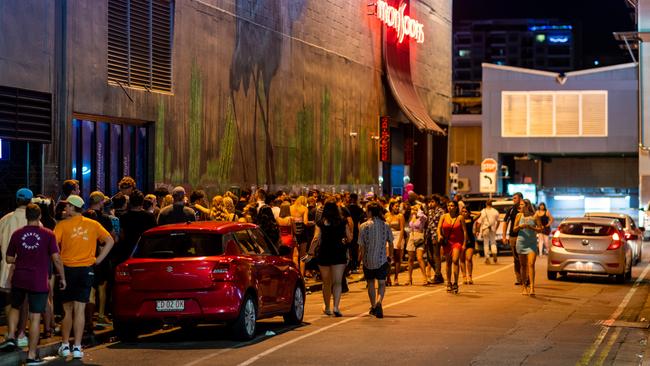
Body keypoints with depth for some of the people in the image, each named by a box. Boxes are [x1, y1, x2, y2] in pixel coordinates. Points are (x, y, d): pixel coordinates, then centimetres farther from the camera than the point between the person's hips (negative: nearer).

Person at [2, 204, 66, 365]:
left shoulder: (17, 234, 0)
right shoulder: (48, 234, -7)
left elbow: (9, 259, 5)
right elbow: (56, 258, -11)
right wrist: (62, 278, 0)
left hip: (18, 279, 2)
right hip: (39, 282, -2)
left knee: (15, 307, 28)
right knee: (35, 317, 1)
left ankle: (11, 336, 11)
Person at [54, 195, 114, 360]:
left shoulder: (63, 225, -3)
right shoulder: (93, 225, 5)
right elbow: (110, 241, 1)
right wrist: (98, 259, 4)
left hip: (67, 270, -1)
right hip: (86, 270, 1)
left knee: (68, 310, 11)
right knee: (79, 310, 0)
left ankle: (65, 345, 17)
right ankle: (77, 348, -3)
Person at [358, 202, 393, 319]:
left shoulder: (364, 226, -9)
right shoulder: (386, 226, -3)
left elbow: (361, 246, -8)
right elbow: (390, 244, 3)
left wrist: (360, 257, 7)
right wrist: (390, 256, 17)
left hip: (368, 260, 0)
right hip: (382, 259, 0)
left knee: (370, 283, 16)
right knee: (381, 283, 4)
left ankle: (373, 307, 27)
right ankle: (379, 301, -23)